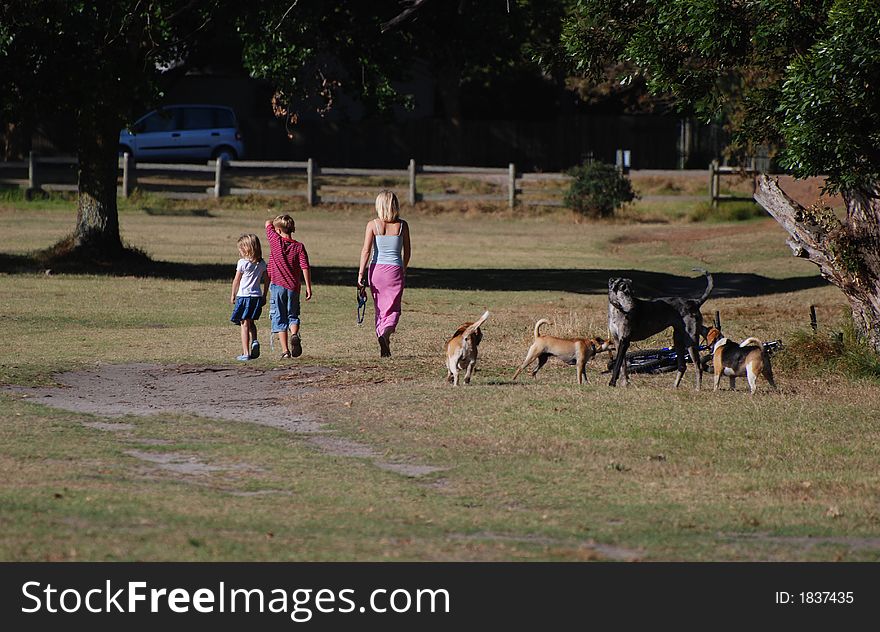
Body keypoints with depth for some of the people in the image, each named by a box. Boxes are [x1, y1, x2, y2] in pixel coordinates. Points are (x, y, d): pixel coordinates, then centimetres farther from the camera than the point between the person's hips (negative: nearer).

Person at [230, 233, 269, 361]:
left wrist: (233, 295, 6)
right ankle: (254, 341, -2)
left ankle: (246, 353, -1)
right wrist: (264, 296, 19)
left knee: (245, 324, 0)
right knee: (251, 322, 22)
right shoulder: (262, 263, 5)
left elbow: (236, 281, -6)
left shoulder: (242, 263, -11)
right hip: (257, 296, 5)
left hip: (244, 295, -5)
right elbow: (266, 280, 10)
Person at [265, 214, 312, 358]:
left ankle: (285, 350, -1)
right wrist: (308, 288, -3)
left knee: (279, 319, 5)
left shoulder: (275, 241, -5)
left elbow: (268, 223, 11)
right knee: (293, 316, 16)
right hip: (293, 287, 2)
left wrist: (275, 222, 28)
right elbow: (305, 268, -7)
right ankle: (294, 335, -15)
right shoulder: (299, 247, -2)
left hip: (277, 286, -2)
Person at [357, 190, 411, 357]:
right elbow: (407, 251, 6)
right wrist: (404, 270, 22)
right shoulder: (402, 225, -1)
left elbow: (366, 250, -9)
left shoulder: (372, 225, -4)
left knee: (380, 308, 14)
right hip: (395, 269, -1)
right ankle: (387, 332, -26)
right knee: (393, 309, 5)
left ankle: (384, 348, 16)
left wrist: (361, 273, -7)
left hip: (377, 268, 1)